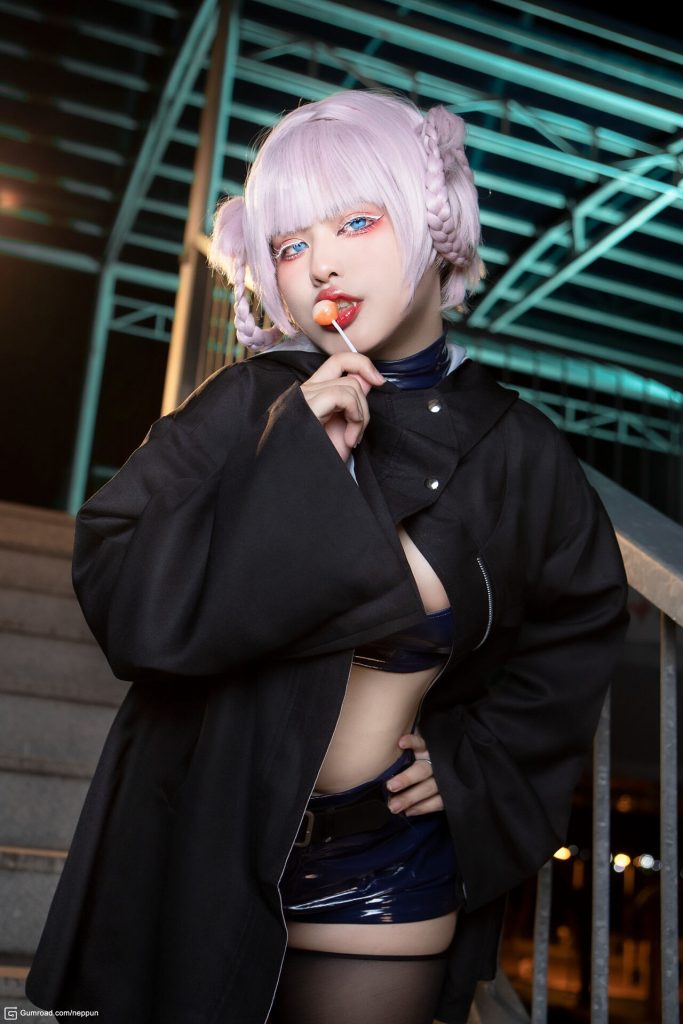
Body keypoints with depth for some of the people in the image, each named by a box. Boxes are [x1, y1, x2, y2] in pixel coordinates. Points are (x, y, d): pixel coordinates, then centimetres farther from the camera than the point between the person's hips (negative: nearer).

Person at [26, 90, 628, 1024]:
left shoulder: (516, 453, -6)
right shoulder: (248, 411, -10)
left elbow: (580, 627, 9)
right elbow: (119, 599, -17)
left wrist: (479, 762, 1)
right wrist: (291, 463, -24)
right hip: (201, 848, 0)